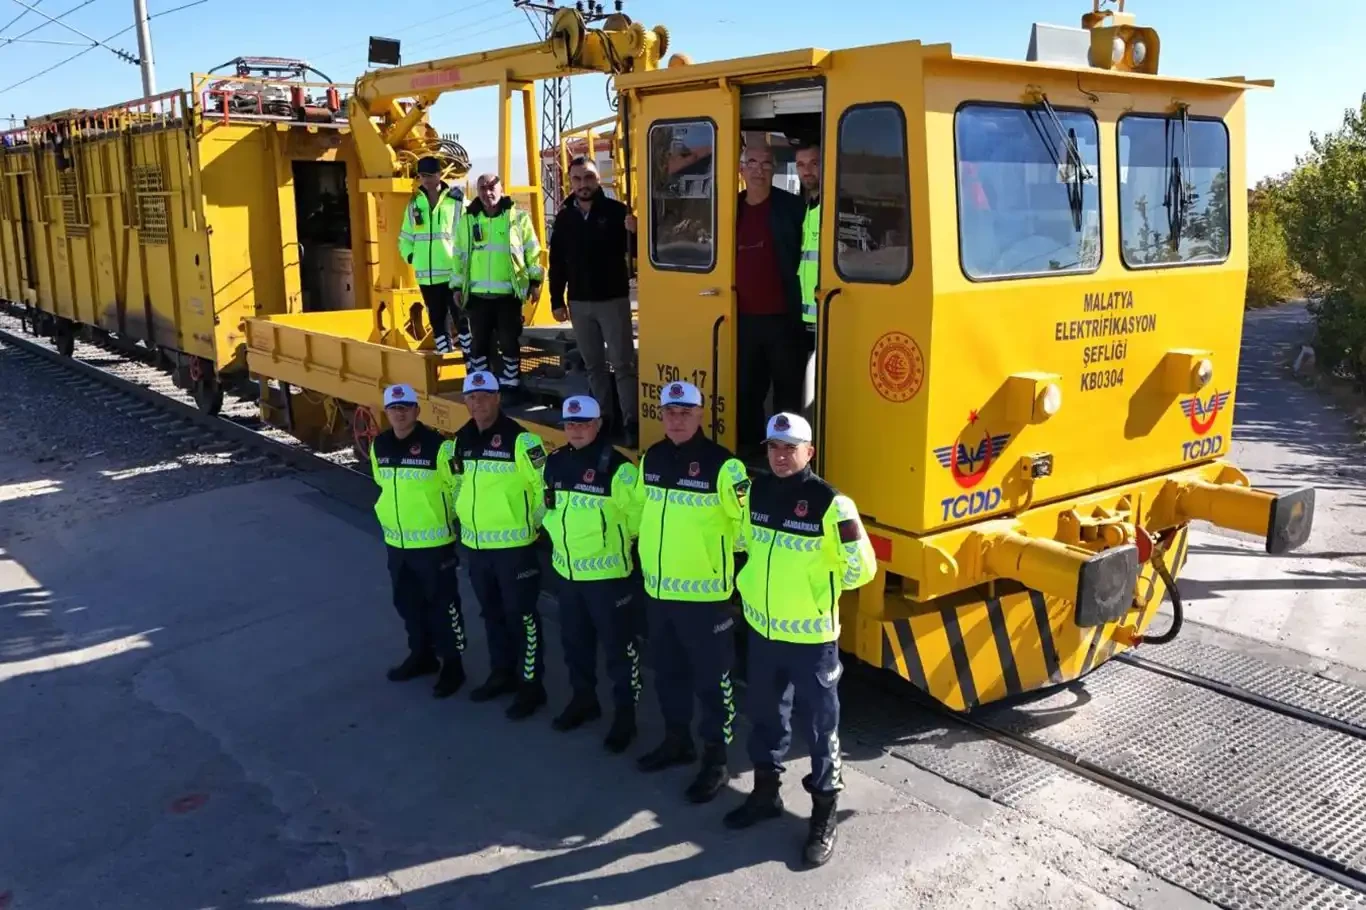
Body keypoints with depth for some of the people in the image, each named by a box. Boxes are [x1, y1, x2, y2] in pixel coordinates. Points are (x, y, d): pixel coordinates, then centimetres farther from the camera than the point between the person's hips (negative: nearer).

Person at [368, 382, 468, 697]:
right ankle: (422, 655, 36)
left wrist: (443, 517, -4)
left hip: (433, 542, -7)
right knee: (407, 603, 18)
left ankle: (452, 665, 15)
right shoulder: (379, 446, 3)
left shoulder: (438, 446, -18)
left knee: (442, 604, 2)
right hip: (396, 541, 7)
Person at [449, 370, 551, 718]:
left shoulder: (520, 439, -16)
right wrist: (463, 514, 14)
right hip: (475, 544, 7)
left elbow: (545, 484, -14)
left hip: (513, 544, -7)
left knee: (521, 615, 1)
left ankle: (531, 684, 11)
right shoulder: (461, 439, 7)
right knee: (491, 613, 18)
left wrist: (534, 523, -9)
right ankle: (502, 673, 34)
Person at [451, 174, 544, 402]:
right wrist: (458, 287, 10)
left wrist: (535, 281, 1)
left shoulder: (518, 217, 1)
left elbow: (532, 251, 3)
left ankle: (510, 385, 13)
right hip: (477, 294, 2)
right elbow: (460, 256, 12)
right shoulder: (468, 220, 8)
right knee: (479, 342, 7)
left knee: (509, 342, 2)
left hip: (509, 294, -2)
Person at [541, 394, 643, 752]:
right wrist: (559, 533, 14)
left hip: (607, 571, -6)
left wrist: (615, 539, -2)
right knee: (574, 641, 19)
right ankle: (583, 698, 37)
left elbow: (637, 514, -13)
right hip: (566, 570, 6)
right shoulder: (554, 463, 4)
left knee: (618, 645, 3)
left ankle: (625, 714, 15)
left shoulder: (616, 467, -17)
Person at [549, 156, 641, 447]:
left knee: (623, 364, -5)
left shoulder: (616, 210, -6)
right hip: (579, 303, 4)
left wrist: (634, 232, -29)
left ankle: (631, 422, -5)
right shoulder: (564, 217, 7)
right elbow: (557, 262, 10)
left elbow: (636, 251, -8)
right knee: (593, 365, 12)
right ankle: (603, 417, 21)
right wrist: (557, 301, 6)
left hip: (613, 300, -4)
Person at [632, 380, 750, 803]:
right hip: (657, 589, 7)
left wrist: (723, 556, -3)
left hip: (704, 593, -6)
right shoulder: (651, 458, 6)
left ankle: (716, 760, 16)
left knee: (711, 678, 5)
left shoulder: (721, 464, -16)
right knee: (668, 671, 20)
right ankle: (677, 740, 37)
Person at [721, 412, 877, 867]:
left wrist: (818, 592, -3)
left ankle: (824, 813, 23)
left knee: (821, 724, 8)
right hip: (762, 629, 6)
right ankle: (765, 791, 39)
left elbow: (861, 568, -13)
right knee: (765, 715, 20)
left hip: (811, 636, -6)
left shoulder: (829, 502, -18)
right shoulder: (757, 491, 1)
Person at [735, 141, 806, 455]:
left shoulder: (791, 206, -3)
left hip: (782, 318, -4)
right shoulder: (732, 208, 9)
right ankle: (748, 450, 25)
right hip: (744, 319, 4)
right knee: (746, 390, 13)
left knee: (788, 392, 3)